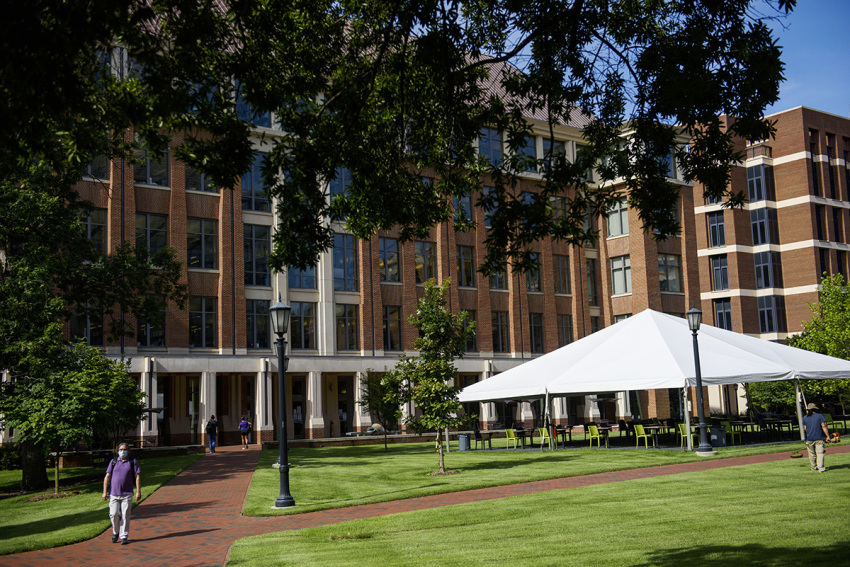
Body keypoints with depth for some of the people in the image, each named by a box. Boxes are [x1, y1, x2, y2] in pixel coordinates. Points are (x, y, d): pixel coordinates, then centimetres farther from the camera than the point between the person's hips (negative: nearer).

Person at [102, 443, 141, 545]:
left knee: (125, 516, -2)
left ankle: (124, 537, 6)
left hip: (127, 494, -1)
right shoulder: (113, 462, 9)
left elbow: (137, 477, 3)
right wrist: (105, 492, 1)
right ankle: (115, 532, 20)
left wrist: (138, 491, -4)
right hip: (114, 494, 1)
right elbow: (107, 477, 8)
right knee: (113, 514, -4)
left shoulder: (133, 462, 5)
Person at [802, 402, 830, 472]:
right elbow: (824, 426, -8)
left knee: (812, 454, 12)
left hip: (809, 439, 2)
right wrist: (827, 436, -7)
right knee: (820, 453, -4)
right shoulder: (820, 416, -1)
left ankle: (814, 467, 20)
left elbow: (805, 428, 7)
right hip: (819, 438, -2)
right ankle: (821, 468, -12)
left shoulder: (805, 418, 4)